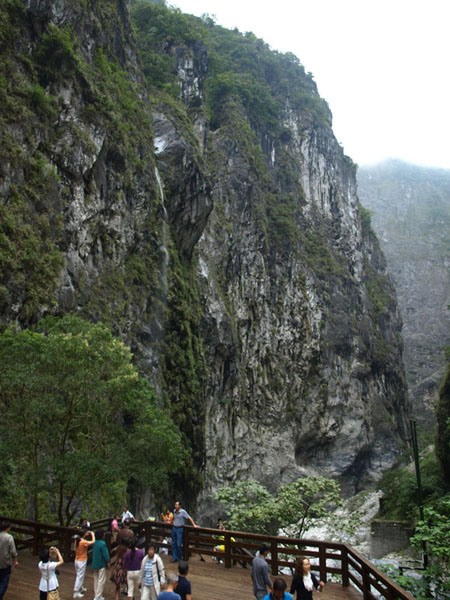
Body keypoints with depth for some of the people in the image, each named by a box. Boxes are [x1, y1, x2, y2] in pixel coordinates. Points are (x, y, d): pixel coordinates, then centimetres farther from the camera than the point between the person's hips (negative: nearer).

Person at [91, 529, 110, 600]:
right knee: (101, 580, 0)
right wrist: (108, 562, -7)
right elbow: (105, 554, -20)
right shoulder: (102, 543, -22)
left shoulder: (95, 543, 3)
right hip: (101, 564, -8)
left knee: (96, 579, 18)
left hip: (95, 564, 8)